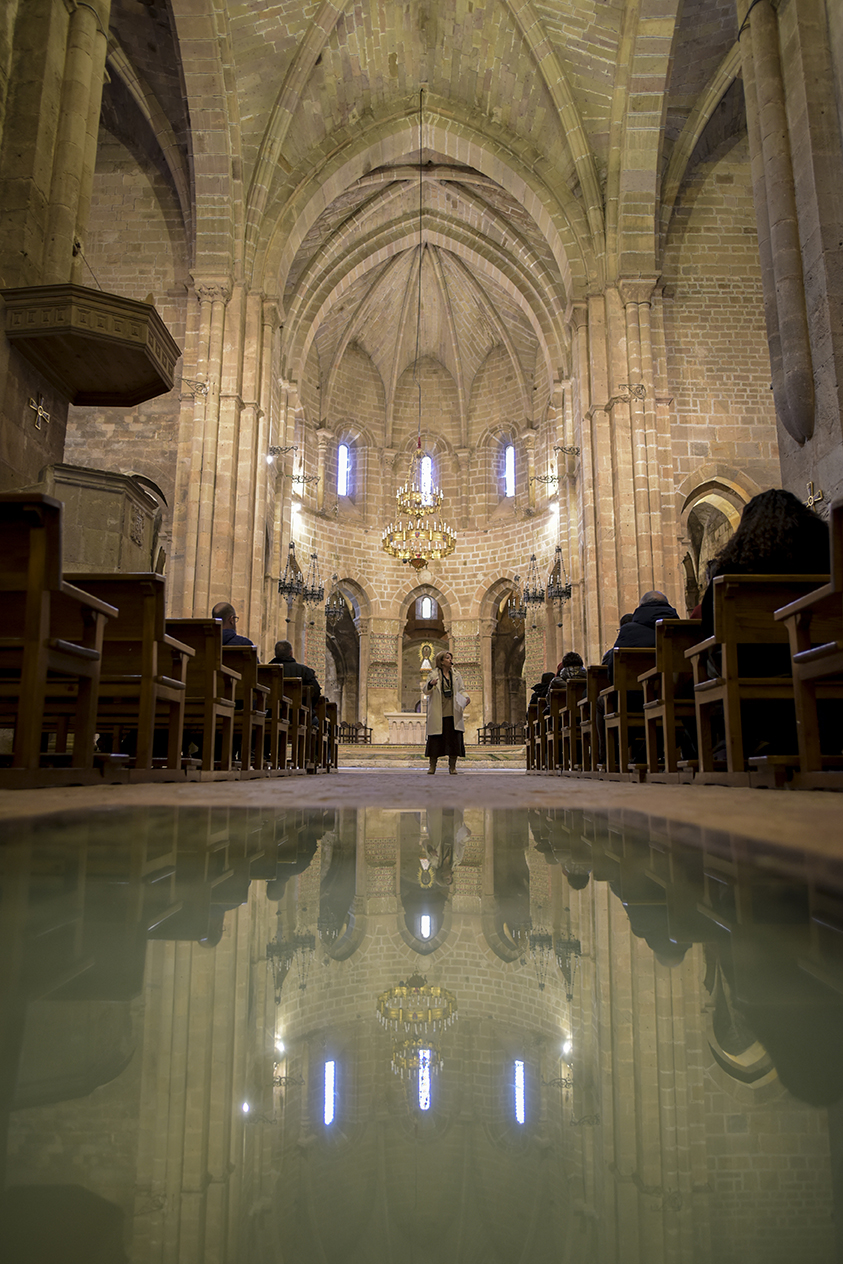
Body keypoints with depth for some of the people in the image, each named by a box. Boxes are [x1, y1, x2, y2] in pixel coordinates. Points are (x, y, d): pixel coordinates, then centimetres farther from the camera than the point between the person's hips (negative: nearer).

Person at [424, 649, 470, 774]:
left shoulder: (456, 675, 12)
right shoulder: (434, 674, 3)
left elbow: (460, 690, 14)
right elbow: (426, 691, 1)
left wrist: (466, 697, -7)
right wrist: (430, 684, -20)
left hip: (453, 713, 3)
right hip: (438, 714, -3)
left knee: (454, 738, 0)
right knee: (435, 739, -1)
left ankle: (452, 766, 9)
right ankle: (432, 766, 10)